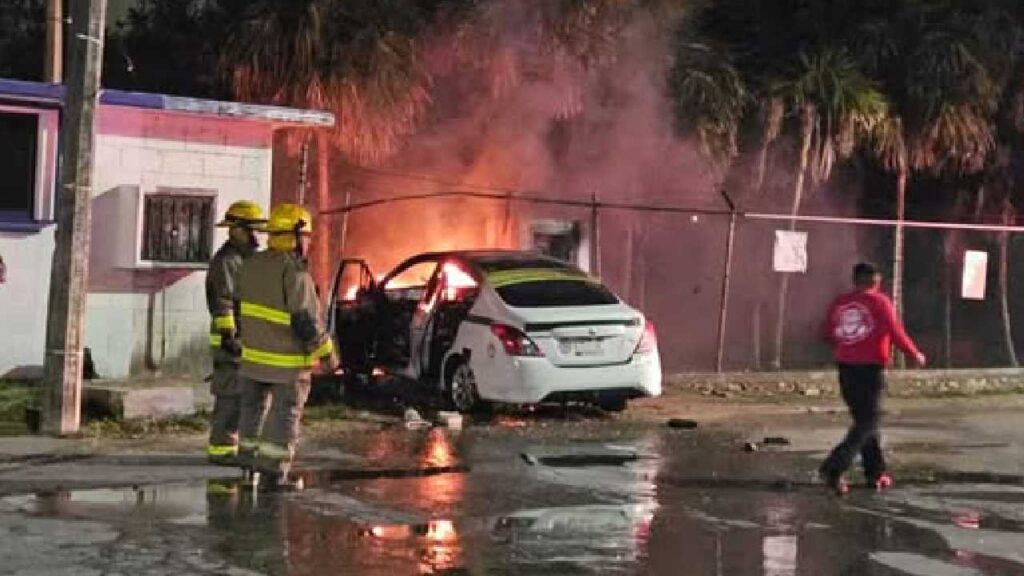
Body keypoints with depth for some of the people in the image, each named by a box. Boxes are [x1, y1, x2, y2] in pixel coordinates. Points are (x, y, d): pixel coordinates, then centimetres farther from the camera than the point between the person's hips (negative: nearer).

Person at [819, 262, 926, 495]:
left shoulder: (840, 303, 6)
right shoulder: (880, 302, -7)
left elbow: (829, 335, 12)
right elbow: (896, 333, -11)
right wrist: (916, 354, 4)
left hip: (846, 368, 6)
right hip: (870, 369, -6)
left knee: (863, 419, 17)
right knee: (867, 422, -2)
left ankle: (875, 472, 21)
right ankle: (834, 467, -17)